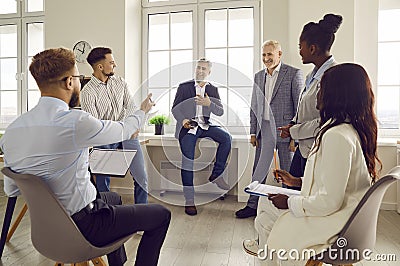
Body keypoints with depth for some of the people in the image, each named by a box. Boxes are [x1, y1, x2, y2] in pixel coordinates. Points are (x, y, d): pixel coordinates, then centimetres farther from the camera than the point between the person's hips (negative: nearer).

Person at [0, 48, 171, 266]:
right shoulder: (75, 121, -26)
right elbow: (123, 130, -7)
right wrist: (142, 111, 12)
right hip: (82, 226, -8)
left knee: (114, 197, 33)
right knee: (161, 215, 5)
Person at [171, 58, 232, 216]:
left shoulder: (213, 89, 11)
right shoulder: (184, 87, 6)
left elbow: (220, 112, 1)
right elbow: (175, 108, 3)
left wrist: (209, 104, -19)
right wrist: (182, 120, -17)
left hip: (204, 126, 3)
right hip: (187, 127, -2)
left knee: (226, 138, -22)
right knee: (187, 161, -12)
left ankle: (216, 174, -8)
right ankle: (189, 201, -1)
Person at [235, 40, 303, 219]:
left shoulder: (294, 74, -3)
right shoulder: (258, 76, 13)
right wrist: (253, 132, 9)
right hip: (264, 131, 5)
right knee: (258, 171, 11)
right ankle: (253, 205, 24)